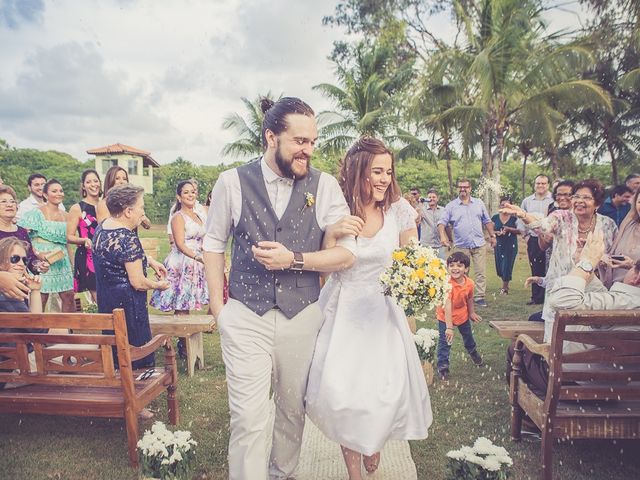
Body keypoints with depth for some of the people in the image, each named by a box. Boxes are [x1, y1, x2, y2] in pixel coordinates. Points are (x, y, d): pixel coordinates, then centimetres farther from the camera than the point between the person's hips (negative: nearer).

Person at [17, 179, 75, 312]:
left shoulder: (65, 215, 12)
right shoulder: (37, 213, -5)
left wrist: (71, 264, 16)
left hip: (62, 261, 5)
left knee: (68, 296, 4)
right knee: (41, 299, -4)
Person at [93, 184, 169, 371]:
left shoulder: (102, 226, 4)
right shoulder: (128, 239, -24)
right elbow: (138, 283, -22)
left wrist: (151, 261, 11)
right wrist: (158, 285, -3)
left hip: (105, 302, 9)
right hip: (127, 305, -9)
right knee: (137, 356, 5)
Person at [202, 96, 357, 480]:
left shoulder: (325, 185, -4)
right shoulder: (233, 182, -5)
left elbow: (346, 253, -4)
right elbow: (214, 243, 5)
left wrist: (292, 259, -17)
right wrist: (218, 306, 2)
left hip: (303, 317, 2)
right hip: (245, 318, -1)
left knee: (293, 410, 19)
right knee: (248, 418, -1)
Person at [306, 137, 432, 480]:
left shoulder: (399, 210, -4)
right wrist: (332, 232, -25)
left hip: (382, 310, 1)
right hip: (342, 310, 0)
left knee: (387, 390, -5)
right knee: (339, 390, -7)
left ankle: (373, 442, 35)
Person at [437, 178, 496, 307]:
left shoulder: (479, 203, 10)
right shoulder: (451, 206, 2)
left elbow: (487, 221, 16)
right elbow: (442, 222, -4)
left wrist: (492, 235, 11)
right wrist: (443, 236, -20)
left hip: (479, 244, 2)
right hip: (461, 246, -1)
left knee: (481, 272, 0)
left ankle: (480, 297, 7)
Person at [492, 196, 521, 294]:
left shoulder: (514, 217, -1)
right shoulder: (495, 217, 5)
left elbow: (519, 230, -3)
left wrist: (509, 229, -17)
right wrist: (497, 232, -13)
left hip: (511, 246, -2)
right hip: (499, 245, 3)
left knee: (507, 266, -4)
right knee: (499, 267, 5)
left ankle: (505, 287, 14)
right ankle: (505, 285, 31)